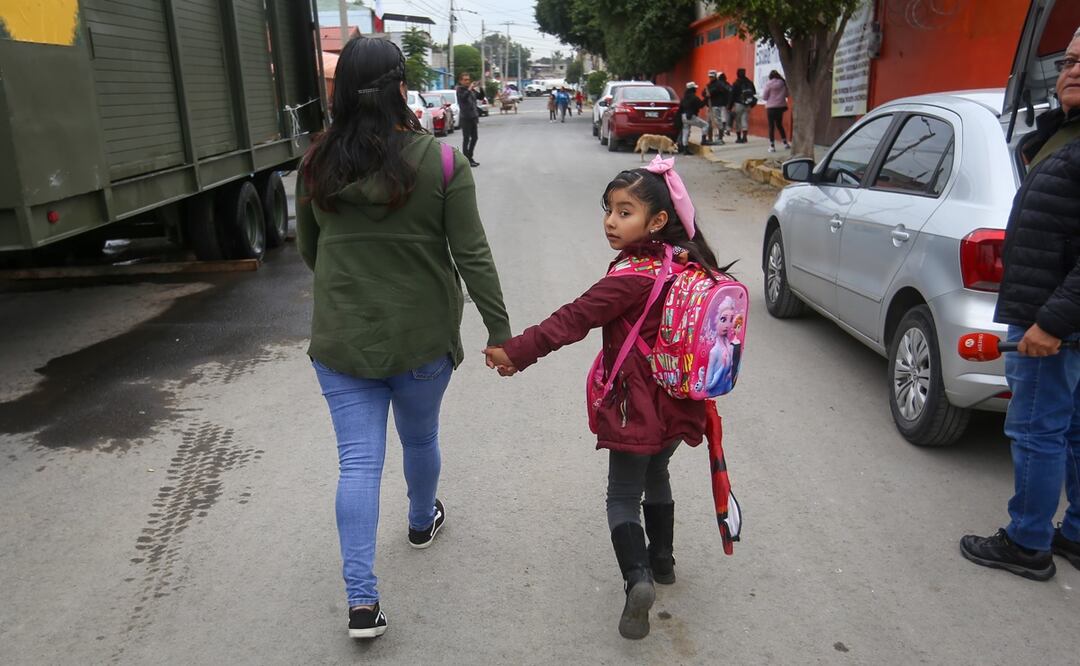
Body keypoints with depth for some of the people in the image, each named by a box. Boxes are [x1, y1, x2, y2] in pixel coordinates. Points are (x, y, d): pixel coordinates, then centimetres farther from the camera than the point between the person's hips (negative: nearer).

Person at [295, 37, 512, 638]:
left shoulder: (319, 165, -3)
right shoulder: (440, 161, -13)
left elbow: (308, 251, 10)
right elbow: (472, 255, -12)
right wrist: (500, 329, -5)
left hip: (342, 340, 1)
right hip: (423, 338, -1)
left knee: (358, 461, 5)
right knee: (421, 439, 22)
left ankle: (362, 601, 5)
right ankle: (423, 522, 49)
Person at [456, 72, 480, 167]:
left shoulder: (472, 89, 11)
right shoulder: (460, 90, -5)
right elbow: (463, 97, -23)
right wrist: (469, 89, -30)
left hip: (473, 117, 7)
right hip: (465, 117, -7)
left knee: (474, 137, 10)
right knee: (466, 138, -6)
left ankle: (470, 157, 21)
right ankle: (466, 159, -2)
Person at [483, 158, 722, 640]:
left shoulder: (633, 277, -23)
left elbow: (574, 319, -22)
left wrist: (516, 352, -17)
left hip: (636, 408, -8)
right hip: (677, 405, 8)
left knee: (624, 496, 5)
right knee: (656, 478, 26)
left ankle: (637, 578, -9)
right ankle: (661, 561, 41)